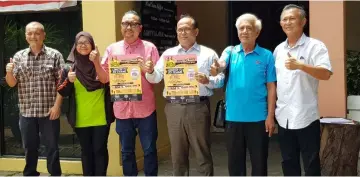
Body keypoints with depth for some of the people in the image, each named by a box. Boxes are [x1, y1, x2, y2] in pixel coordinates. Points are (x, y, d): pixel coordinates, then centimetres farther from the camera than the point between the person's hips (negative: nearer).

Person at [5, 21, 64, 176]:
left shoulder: (55, 55, -1)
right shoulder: (18, 56, 7)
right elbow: (12, 83, 6)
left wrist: (57, 105, -11)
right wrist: (9, 72, -15)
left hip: (49, 111, -3)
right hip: (26, 112, 3)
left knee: (52, 148, 6)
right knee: (29, 148, 13)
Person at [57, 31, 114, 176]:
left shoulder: (101, 63, -1)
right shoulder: (69, 67, 4)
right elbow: (62, 93, 5)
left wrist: (97, 63, -19)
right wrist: (68, 81, -14)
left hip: (101, 117, -2)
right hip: (81, 118, 2)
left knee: (100, 150, 3)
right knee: (86, 151, 11)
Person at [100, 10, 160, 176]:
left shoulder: (150, 48, 0)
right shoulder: (112, 49, 6)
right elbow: (104, 78, 4)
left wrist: (147, 70, -20)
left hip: (145, 108, -2)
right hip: (122, 109, 2)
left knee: (149, 150, 6)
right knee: (126, 151, 13)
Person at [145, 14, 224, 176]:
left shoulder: (208, 53, 5)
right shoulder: (168, 54, 14)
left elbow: (220, 79, 0)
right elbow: (156, 78, 8)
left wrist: (208, 80, -20)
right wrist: (150, 71, -13)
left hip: (198, 107, -3)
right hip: (174, 108, 3)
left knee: (202, 152, 4)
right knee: (177, 153, 11)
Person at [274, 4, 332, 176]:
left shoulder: (315, 46, -6)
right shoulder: (278, 49, 12)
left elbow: (326, 74, -19)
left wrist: (300, 65, -32)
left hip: (306, 117, -5)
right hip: (284, 117, 6)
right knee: (288, 163, 14)